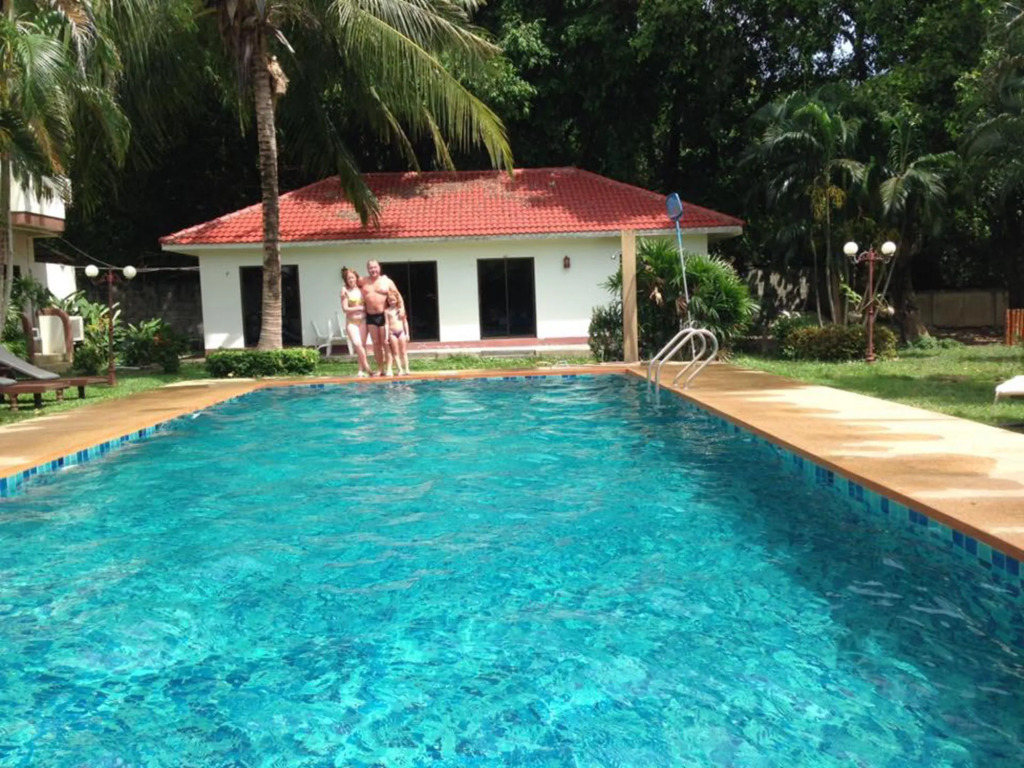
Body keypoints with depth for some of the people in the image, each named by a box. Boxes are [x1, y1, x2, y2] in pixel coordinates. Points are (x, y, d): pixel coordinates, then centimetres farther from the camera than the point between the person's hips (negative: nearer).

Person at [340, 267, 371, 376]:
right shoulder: (345, 290, -2)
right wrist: (359, 308, -9)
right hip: (351, 321, -2)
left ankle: (362, 369, 12)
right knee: (357, 344, -17)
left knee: (363, 345, 4)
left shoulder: (361, 289, 4)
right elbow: (345, 308, -5)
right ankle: (367, 367, -7)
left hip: (363, 320, 2)